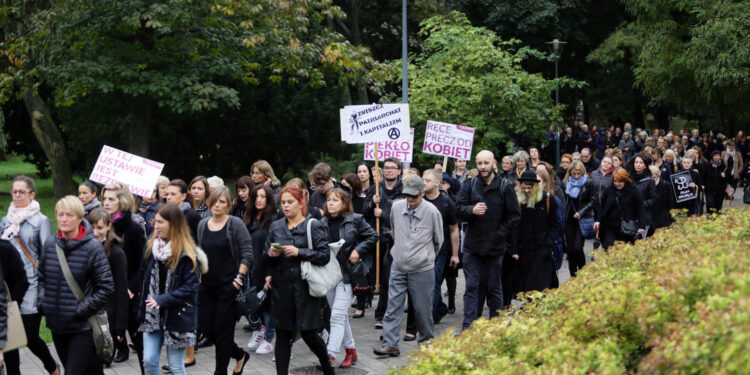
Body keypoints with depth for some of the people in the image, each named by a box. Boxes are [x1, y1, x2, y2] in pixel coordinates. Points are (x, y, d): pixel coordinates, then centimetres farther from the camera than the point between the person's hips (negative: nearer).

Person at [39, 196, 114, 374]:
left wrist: (81, 310, -13)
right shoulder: (50, 244, 3)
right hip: (57, 325, 5)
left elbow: (106, 287, -9)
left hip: (83, 326, -5)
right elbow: (41, 277, 18)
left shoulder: (92, 247, -11)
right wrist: (43, 302, 4)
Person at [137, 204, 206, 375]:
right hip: (153, 316, 5)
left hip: (177, 316, -5)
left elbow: (190, 288, -15)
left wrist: (162, 300, -20)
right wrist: (142, 306, 7)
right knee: (149, 361, 1)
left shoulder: (188, 254, -12)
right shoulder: (151, 246, 6)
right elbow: (144, 278, 14)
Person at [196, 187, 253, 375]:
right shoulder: (203, 224, 9)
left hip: (228, 285, -6)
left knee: (223, 329, -1)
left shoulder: (235, 224, -7)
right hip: (207, 285, 6)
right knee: (205, 327, 4)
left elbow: (247, 254, -9)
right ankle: (240, 355, 26)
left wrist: (239, 278, -14)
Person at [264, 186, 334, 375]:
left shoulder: (314, 226, -3)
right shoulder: (276, 227, 11)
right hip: (281, 287, 4)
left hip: (305, 287, -4)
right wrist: (271, 254, -5)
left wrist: (299, 252, -18)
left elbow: (325, 255, -10)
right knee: (282, 335, 5)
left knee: (308, 332, 1)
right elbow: (266, 257, 18)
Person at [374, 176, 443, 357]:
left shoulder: (432, 212, -11)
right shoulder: (396, 207, -1)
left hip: (422, 269, -3)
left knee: (422, 308, 6)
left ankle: (427, 343, 23)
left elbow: (438, 241, 5)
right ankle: (390, 344, 1)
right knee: (393, 306, -1)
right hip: (398, 266, 3)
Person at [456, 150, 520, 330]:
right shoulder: (469, 186, 3)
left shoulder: (505, 187, -1)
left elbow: (514, 215, 1)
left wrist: (500, 234, -7)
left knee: (494, 288, 8)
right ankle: (468, 327, -2)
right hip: (472, 246, 1)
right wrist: (472, 210, -24)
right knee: (472, 286, -1)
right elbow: (458, 209, -3)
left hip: (495, 246, -1)